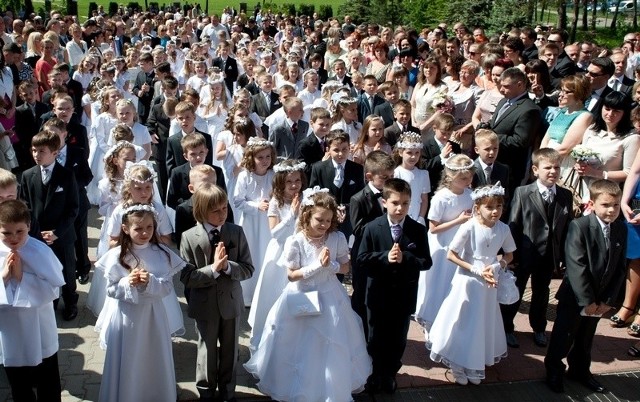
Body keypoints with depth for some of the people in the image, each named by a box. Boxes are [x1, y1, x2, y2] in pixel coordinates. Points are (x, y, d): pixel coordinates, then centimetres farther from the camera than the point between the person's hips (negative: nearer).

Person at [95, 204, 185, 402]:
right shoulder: (116, 256, -10)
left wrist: (151, 282, -24)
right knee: (127, 364, 9)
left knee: (154, 361, 14)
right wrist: (128, 282, -22)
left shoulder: (162, 254, -6)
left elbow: (168, 287, -6)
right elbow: (111, 290, -5)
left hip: (153, 315, 2)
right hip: (126, 316, -1)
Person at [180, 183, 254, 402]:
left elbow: (248, 269, -7)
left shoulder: (236, 232, -8)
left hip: (231, 301, 2)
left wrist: (228, 266, -25)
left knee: (230, 351, 17)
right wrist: (213, 269, -27)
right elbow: (186, 277, -15)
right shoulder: (189, 237, -13)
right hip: (205, 304, -2)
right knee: (207, 351, 14)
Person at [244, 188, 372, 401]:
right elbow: (291, 275, -14)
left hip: (330, 298, 2)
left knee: (333, 350, 12)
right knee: (302, 350, 10)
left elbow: (345, 267, -1)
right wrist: (317, 265, -23)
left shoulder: (338, 238, -11)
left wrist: (331, 265, -21)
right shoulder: (296, 242, -19)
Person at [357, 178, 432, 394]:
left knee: (397, 339, 17)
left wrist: (404, 258, -26)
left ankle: (389, 374, 40)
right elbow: (361, 258, -11)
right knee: (376, 338, 17)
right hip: (379, 293, 0)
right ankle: (375, 374, 39)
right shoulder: (372, 228, -11)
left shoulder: (418, 230, -9)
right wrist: (385, 256, -26)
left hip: (404, 295, 1)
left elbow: (426, 262, -10)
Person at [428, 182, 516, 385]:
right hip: (467, 282, -4)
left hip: (489, 284, 4)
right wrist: (476, 270, -20)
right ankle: (459, 366, 26)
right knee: (464, 323, 8)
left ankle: (475, 366, 35)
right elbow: (451, 255, -16)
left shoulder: (503, 229, -8)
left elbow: (509, 255, 7)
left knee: (483, 323, 16)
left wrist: (496, 266, -13)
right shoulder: (469, 227, -21)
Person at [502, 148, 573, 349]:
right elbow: (513, 225, -10)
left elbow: (568, 227, 2)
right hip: (524, 255, -3)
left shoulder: (566, 196, -1)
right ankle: (506, 328, 30)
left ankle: (539, 329, 41)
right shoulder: (522, 193, -12)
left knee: (541, 294, 21)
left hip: (549, 256, 3)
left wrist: (565, 255, 1)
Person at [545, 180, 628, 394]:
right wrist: (587, 300, -21)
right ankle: (554, 371, 28)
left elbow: (620, 268, 2)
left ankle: (580, 370, 41)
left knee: (585, 338, 22)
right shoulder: (579, 226, -18)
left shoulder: (621, 229, 0)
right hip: (574, 296, -5)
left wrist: (610, 300, -4)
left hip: (601, 299, 5)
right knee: (563, 337, 8)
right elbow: (576, 266, -22)